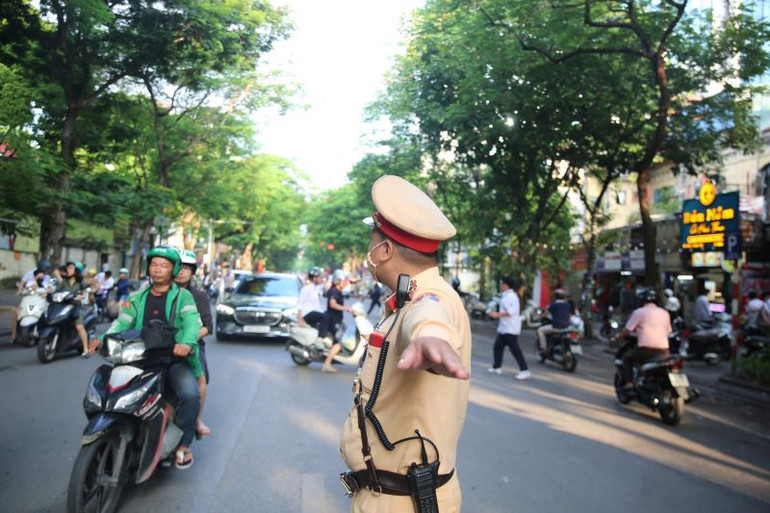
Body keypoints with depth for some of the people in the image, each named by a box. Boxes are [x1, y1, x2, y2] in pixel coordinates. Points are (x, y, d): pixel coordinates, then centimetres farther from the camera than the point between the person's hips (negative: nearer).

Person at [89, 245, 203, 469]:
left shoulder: (182, 296, 3)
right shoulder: (137, 298, 17)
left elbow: (192, 322, -14)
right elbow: (122, 322, 4)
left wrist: (186, 342, -35)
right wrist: (102, 339, -16)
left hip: (174, 358, -4)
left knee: (190, 394, -27)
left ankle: (183, 444, -6)